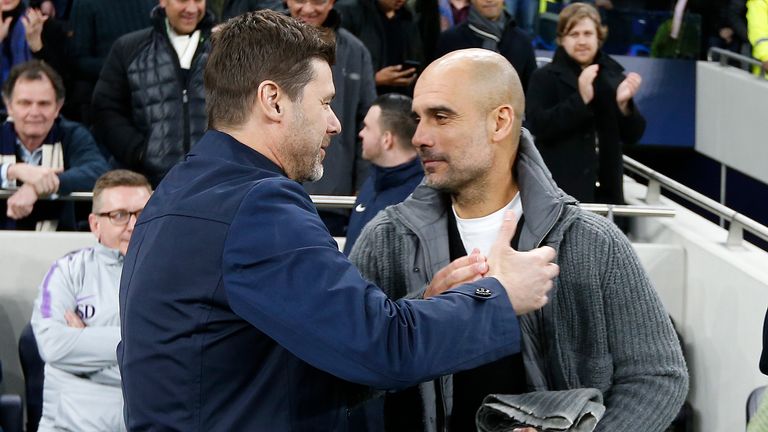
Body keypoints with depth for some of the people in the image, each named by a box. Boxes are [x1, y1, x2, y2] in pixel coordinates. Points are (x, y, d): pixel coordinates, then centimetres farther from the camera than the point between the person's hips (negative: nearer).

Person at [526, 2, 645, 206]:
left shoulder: (614, 76, 12)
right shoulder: (545, 77, 1)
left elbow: (632, 136, 10)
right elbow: (538, 126, -13)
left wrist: (624, 104, -10)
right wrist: (581, 98, -21)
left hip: (606, 190, 4)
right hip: (560, 191, -4)